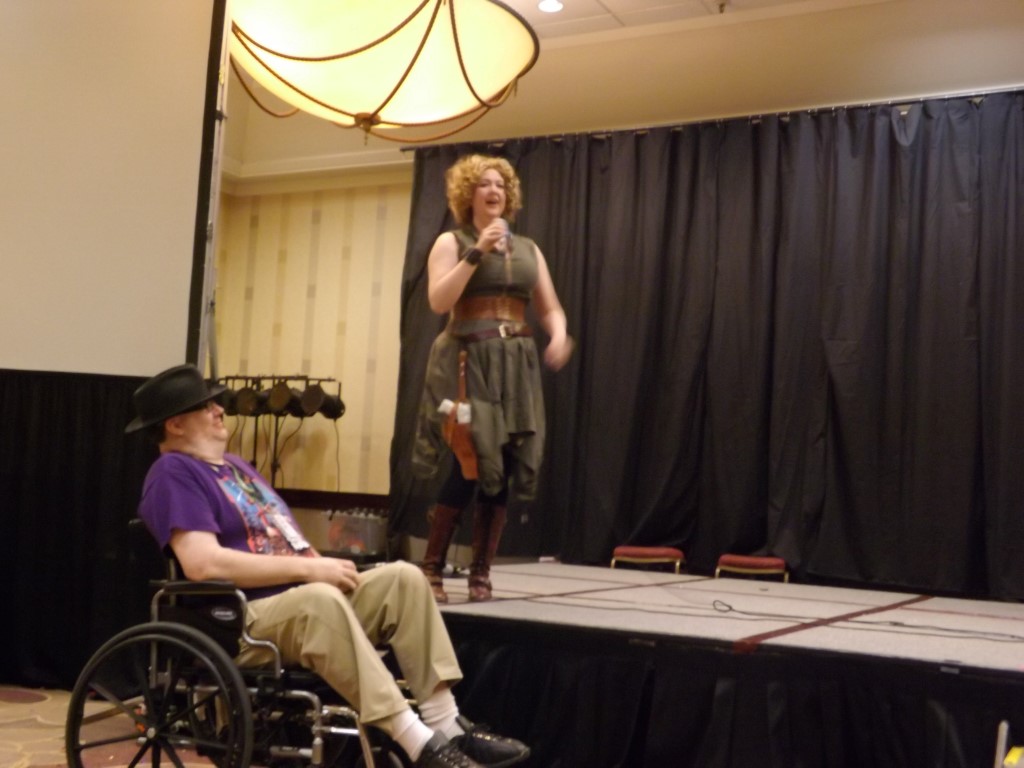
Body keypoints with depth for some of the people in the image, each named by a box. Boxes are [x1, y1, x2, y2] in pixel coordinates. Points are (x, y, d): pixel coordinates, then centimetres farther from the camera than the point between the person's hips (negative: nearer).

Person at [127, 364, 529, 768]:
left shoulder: (232, 464, 23)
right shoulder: (174, 474, -7)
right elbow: (203, 563, -22)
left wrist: (323, 568, 2)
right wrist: (309, 569, -20)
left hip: (307, 603, 9)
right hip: (243, 622, -9)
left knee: (403, 577, -11)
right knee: (321, 600, -38)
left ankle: (447, 725, -15)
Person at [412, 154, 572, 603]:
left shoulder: (527, 249, 17)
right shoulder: (451, 242, 4)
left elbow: (550, 308, 15)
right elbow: (438, 301, -11)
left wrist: (559, 337, -7)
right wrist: (476, 252, -15)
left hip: (517, 366, 5)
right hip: (469, 363, -5)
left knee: (506, 469, 1)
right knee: (470, 465, -13)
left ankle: (481, 571, 9)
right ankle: (431, 567, -1)